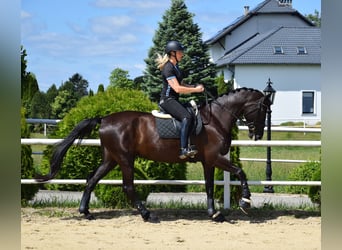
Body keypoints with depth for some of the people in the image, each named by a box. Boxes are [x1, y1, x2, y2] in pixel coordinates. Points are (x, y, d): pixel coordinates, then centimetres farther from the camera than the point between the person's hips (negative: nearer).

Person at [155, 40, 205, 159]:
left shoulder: (175, 66, 16)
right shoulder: (168, 68, -15)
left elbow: (180, 84, 24)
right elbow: (177, 88, -22)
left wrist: (195, 86, 7)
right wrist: (195, 90, -16)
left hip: (174, 100, 11)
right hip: (167, 100, -11)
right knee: (187, 117, -30)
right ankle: (184, 149, -37)